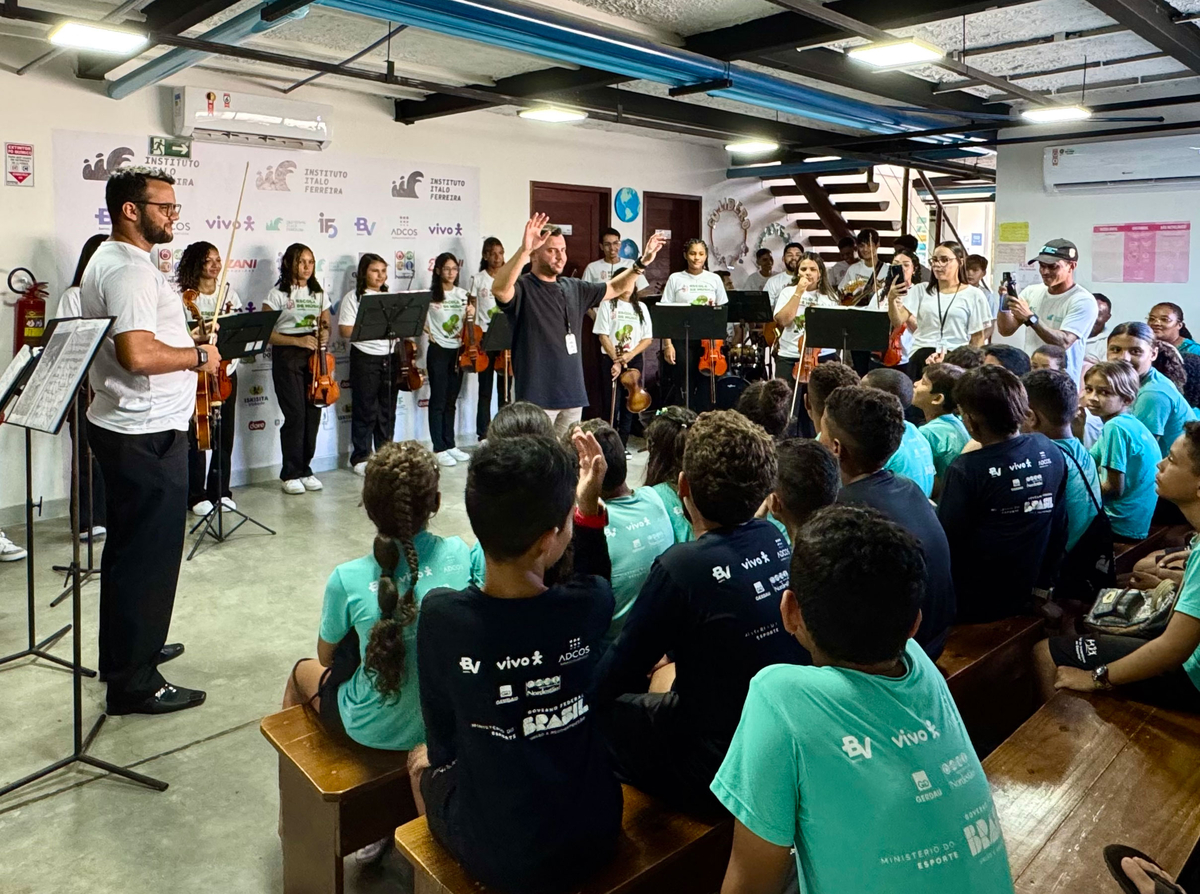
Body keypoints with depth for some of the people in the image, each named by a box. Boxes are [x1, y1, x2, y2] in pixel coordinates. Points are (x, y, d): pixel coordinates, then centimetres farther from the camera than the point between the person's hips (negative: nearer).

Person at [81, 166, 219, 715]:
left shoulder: (107, 261, 15)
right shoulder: (130, 269, -19)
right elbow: (138, 354, -30)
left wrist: (187, 346, 17)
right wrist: (199, 355, -16)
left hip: (124, 429, 11)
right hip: (147, 436, -11)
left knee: (128, 547, 20)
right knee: (150, 554, -3)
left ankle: (124, 652, 35)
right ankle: (134, 683, 7)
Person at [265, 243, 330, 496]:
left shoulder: (319, 294, 13)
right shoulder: (277, 294, -2)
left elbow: (326, 325, 21)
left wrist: (324, 333, -3)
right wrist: (297, 340, -17)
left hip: (314, 357, 5)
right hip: (287, 358, -5)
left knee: (313, 414, 2)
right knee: (295, 415, -7)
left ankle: (305, 470, 15)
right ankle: (291, 474, 5)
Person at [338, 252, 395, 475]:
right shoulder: (353, 298, -2)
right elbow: (344, 331, -10)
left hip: (390, 358, 5)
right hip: (365, 359, -5)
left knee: (388, 409, 9)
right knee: (365, 411, 0)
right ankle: (360, 458, 10)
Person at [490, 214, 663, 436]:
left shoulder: (573, 288, 12)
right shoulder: (522, 289, -9)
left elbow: (614, 288, 26)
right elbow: (499, 289, -33)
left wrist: (642, 264, 15)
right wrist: (524, 250, -44)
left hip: (573, 394, 7)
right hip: (537, 397, -7)